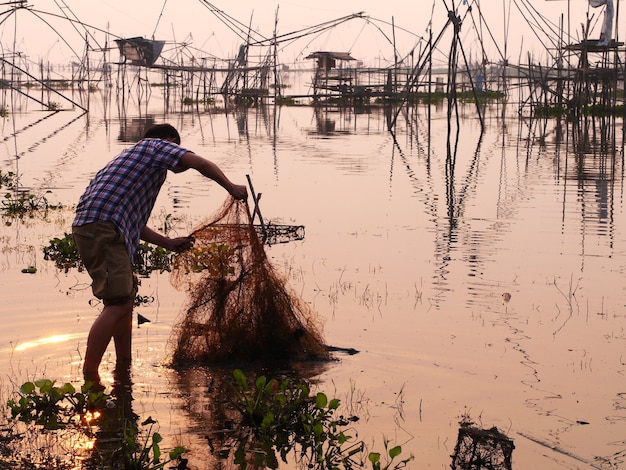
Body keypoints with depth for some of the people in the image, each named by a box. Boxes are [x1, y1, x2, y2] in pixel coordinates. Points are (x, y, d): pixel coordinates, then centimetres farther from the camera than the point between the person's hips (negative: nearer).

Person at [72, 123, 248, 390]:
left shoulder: (132, 157, 34)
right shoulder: (157, 146, 10)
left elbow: (134, 221, 35)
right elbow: (201, 164, -3)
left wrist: (168, 243, 37)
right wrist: (231, 187, 10)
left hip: (88, 227, 10)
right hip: (103, 230, -10)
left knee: (126, 298, 20)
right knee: (117, 304, -14)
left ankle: (123, 370, 30)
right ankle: (89, 380, -16)